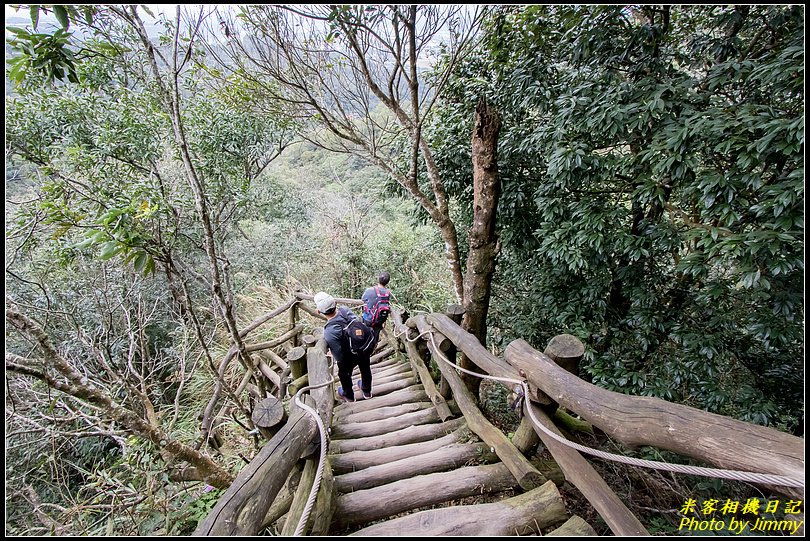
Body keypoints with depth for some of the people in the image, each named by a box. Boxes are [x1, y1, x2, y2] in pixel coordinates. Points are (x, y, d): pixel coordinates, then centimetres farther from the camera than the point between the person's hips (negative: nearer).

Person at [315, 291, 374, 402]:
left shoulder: (329, 332, -37)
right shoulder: (345, 311, -24)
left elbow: (338, 356, -27)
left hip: (352, 356, -4)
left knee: (344, 374, 29)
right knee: (365, 368, 32)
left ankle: (349, 396, 57)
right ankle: (367, 391, 60)